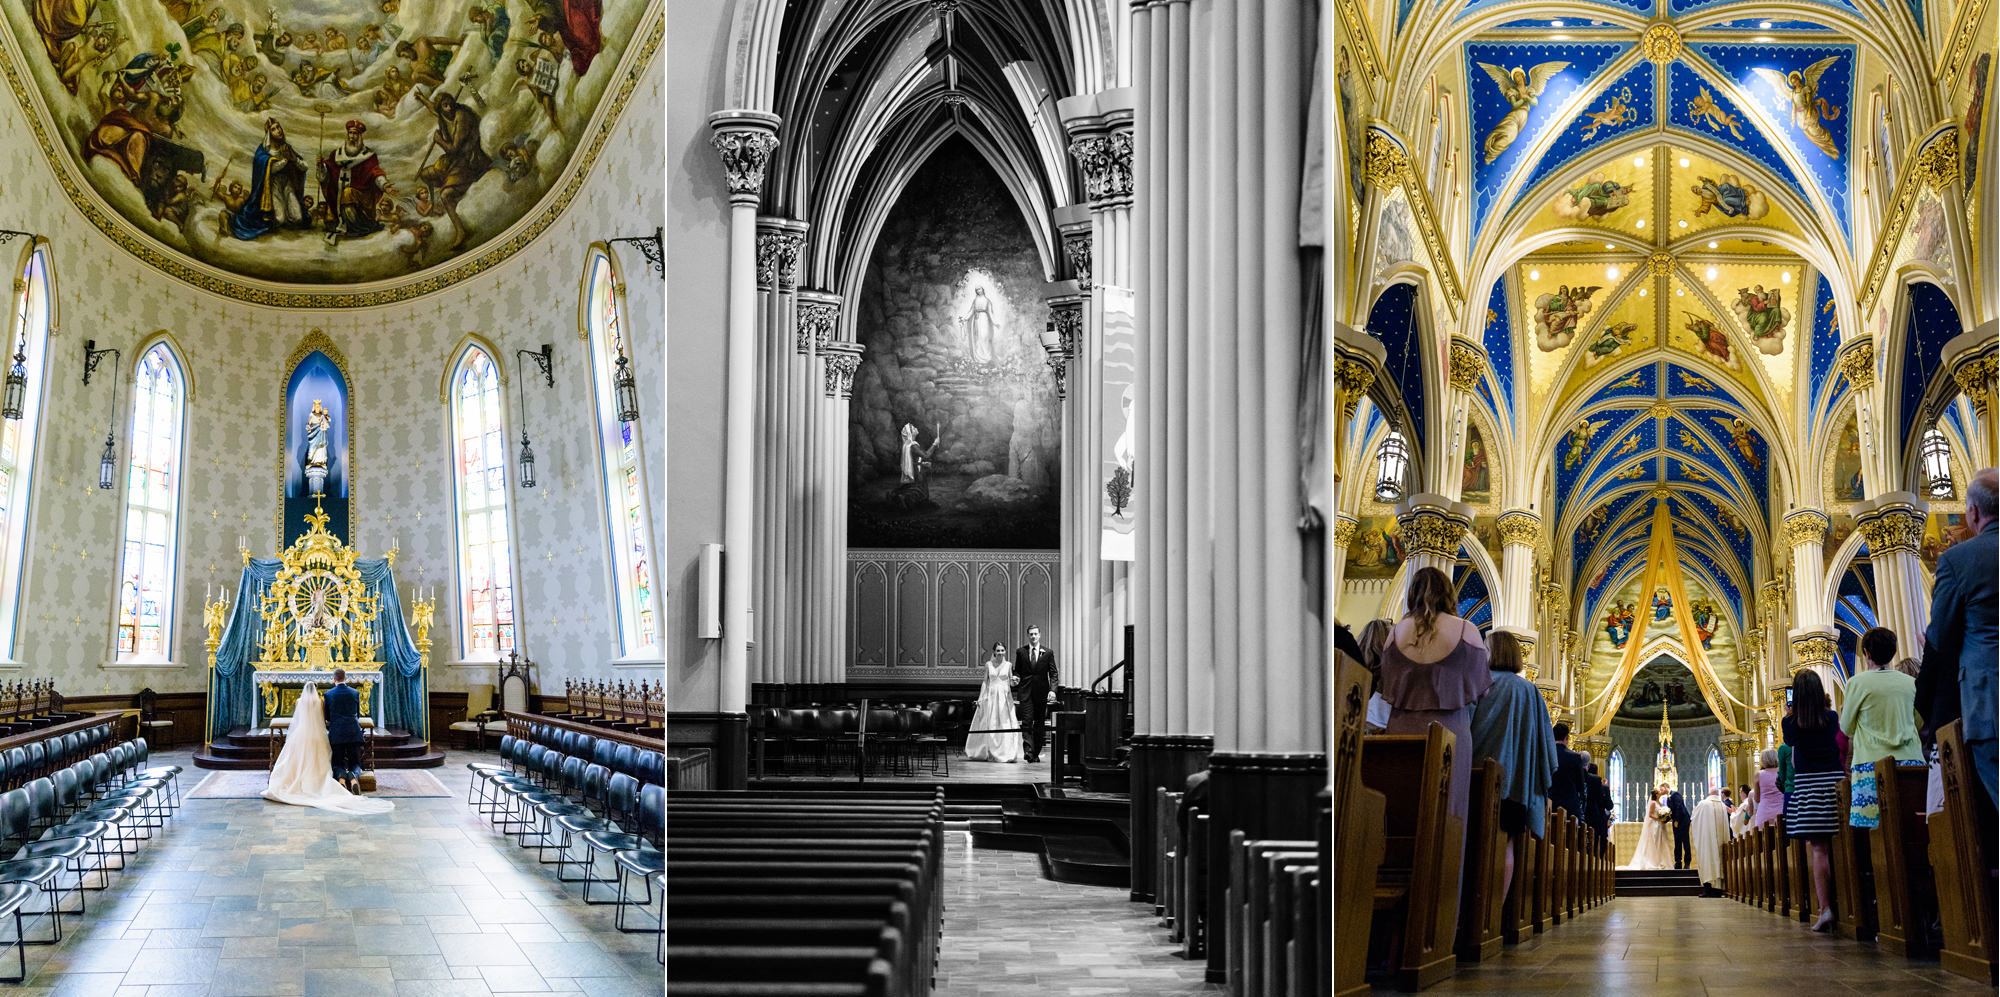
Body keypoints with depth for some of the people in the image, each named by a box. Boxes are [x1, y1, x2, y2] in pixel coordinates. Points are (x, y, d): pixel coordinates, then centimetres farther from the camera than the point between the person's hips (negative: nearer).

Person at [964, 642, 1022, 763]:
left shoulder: (1008, 665, 5)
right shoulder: (988, 664, 4)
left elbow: (1011, 683, 9)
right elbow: (985, 682, 7)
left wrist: (1014, 681, -14)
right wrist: (981, 698, 1)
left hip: (1005, 697, 0)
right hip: (990, 696, 0)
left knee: (1005, 725, -5)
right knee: (990, 725, 0)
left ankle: (1006, 753, -1)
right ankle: (990, 753, 7)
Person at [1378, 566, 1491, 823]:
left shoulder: (1397, 632, 2)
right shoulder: (1466, 631, -5)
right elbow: (1480, 687, 4)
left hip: (1403, 729, 2)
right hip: (1449, 731, -2)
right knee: (1446, 812, 0)